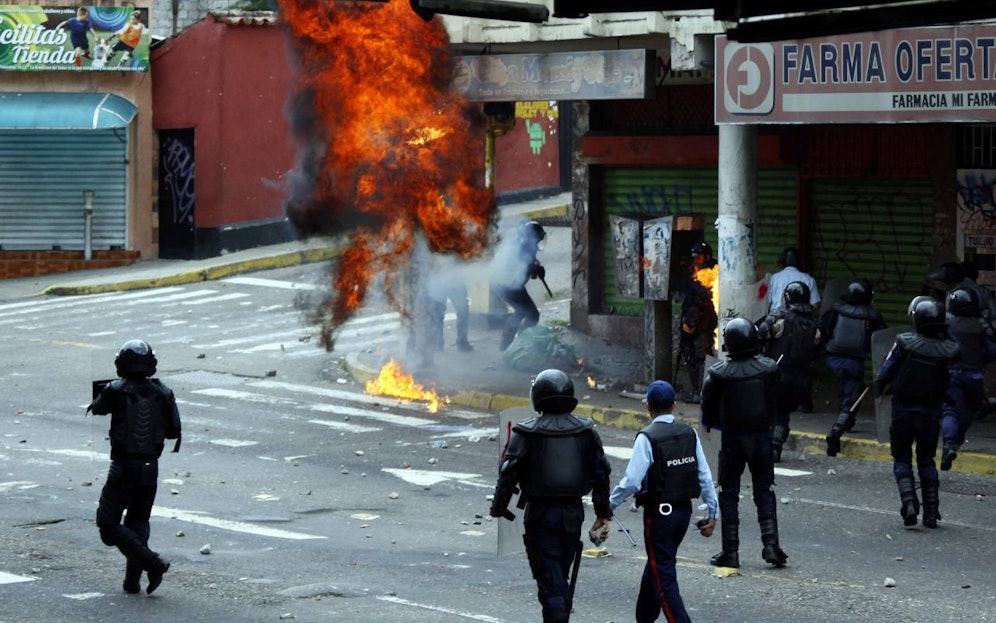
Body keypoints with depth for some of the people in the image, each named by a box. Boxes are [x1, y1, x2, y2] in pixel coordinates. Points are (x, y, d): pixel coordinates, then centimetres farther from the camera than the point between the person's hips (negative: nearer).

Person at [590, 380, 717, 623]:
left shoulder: (647, 437, -16)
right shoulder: (689, 434, 2)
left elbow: (631, 481, -20)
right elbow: (704, 476, 2)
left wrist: (606, 509, -11)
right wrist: (713, 512, 8)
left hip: (659, 514, -7)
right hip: (684, 510, 7)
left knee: (663, 576, 0)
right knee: (655, 566, 22)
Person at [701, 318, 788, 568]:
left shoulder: (718, 373, -13)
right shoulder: (769, 369, -7)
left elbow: (708, 405, -1)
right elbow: (775, 402, 4)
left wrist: (709, 423, 18)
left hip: (731, 438, -2)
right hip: (761, 437, 2)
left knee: (728, 494, 7)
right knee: (764, 492, 10)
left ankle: (730, 551, 5)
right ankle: (771, 545, 1)